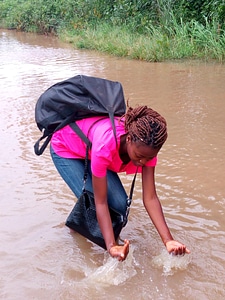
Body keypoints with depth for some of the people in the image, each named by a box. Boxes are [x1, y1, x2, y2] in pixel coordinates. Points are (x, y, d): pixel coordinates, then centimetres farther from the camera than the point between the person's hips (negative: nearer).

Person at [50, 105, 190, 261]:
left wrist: (168, 240, -32)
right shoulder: (105, 145, -44)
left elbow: (150, 197, -25)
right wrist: (111, 246, -44)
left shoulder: (146, 147, -28)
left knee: (119, 204, -13)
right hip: (65, 150, -5)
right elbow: (100, 202, -37)